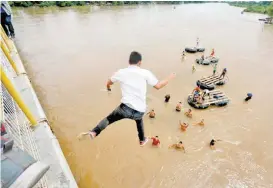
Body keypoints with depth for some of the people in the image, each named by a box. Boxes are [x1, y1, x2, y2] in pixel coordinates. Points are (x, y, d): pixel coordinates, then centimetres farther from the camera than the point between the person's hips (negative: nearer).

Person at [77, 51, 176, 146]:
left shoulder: (121, 72, 3)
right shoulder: (145, 72, -2)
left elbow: (108, 83, 21)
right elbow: (158, 86, 2)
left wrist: (108, 87, 46)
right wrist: (169, 78, 20)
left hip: (126, 108, -2)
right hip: (140, 111, 2)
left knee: (108, 119, 13)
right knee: (139, 119, 35)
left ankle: (93, 133, -12)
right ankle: (142, 140, 50)